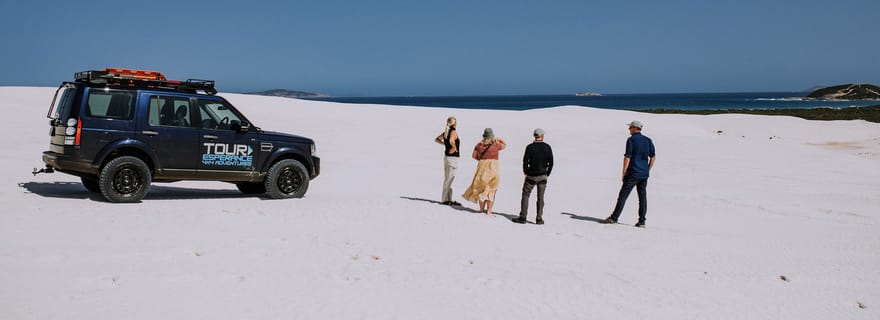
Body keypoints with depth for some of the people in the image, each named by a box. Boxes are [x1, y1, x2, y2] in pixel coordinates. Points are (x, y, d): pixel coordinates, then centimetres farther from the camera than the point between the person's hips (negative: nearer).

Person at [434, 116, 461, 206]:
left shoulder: (446, 132, 10)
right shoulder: (453, 132, -14)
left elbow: (436, 139, 18)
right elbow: (451, 141, -33)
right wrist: (454, 147, -16)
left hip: (446, 157, 9)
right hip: (452, 157, -9)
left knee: (447, 179, 13)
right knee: (449, 179, -3)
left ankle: (449, 199, 20)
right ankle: (445, 199, 1)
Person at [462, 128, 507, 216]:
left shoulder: (479, 144, 1)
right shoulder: (496, 144, -7)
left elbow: (474, 156, 8)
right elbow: (505, 145, 12)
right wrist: (498, 139, 17)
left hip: (482, 166, 3)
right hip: (492, 167, -3)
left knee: (481, 188, 13)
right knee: (491, 189, 4)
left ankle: (481, 209, 19)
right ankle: (489, 210, 2)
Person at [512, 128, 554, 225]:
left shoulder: (530, 147, -9)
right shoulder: (547, 147, -2)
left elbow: (525, 161, -8)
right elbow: (551, 162, 1)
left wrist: (526, 172, 7)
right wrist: (547, 174, 11)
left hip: (531, 176, -2)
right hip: (543, 176, 2)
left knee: (525, 195, 6)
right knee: (540, 197, 7)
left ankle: (523, 217, 2)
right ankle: (539, 218, 6)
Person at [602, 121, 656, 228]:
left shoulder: (631, 140, -8)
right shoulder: (648, 140, 10)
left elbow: (627, 157, -12)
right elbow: (653, 158, 10)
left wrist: (624, 173, -6)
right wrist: (647, 171, 16)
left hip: (633, 174, -6)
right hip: (644, 175, 6)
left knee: (623, 196, -2)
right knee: (643, 197, 6)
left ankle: (614, 218, 0)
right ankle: (642, 222, 6)